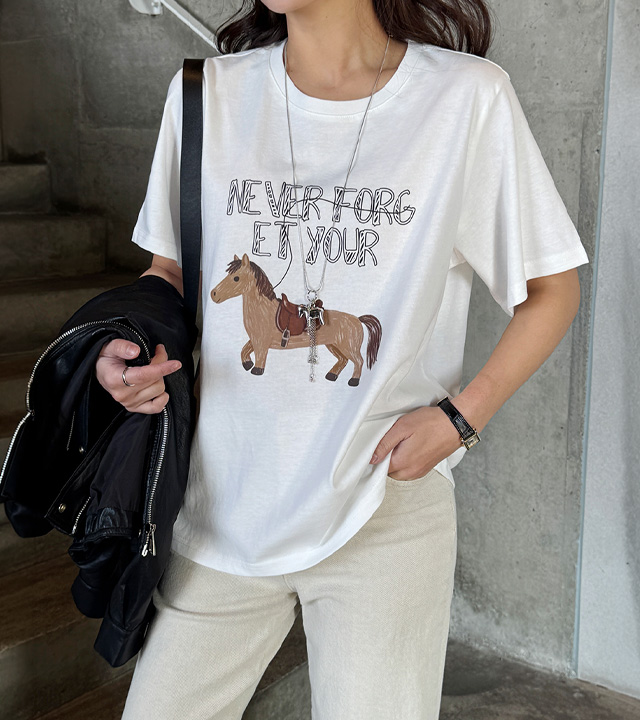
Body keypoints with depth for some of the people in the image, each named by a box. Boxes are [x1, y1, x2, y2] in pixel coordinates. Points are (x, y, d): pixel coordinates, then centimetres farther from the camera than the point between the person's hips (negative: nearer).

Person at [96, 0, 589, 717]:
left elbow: (552, 290, 1)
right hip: (223, 507, 3)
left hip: (387, 514, -2)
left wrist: (460, 416, -11)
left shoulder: (468, 97, -8)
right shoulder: (205, 93, 0)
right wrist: (127, 344, -8)